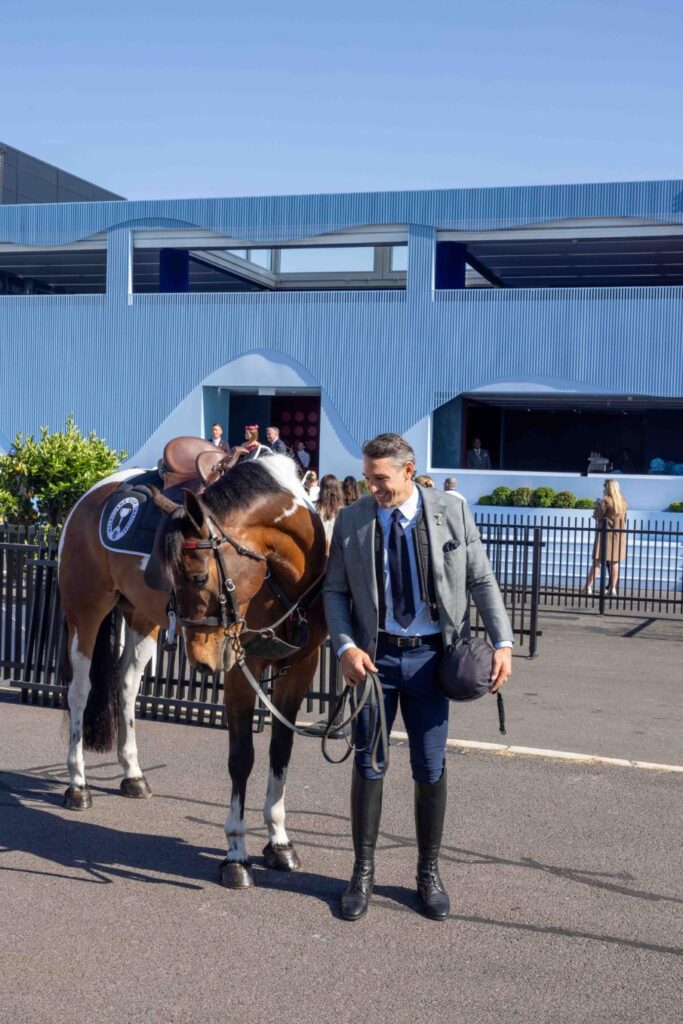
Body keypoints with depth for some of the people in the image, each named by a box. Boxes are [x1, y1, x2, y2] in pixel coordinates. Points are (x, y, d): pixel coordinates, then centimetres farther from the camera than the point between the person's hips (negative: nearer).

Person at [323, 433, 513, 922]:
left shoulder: (452, 513, -4)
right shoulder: (351, 520, -3)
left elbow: (482, 581, 0)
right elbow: (335, 590, 1)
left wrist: (503, 643, -8)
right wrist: (346, 647, -13)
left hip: (429, 656, 0)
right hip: (374, 655, 0)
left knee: (431, 769, 7)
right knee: (369, 766, 6)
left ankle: (429, 873, 25)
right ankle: (363, 872, 23)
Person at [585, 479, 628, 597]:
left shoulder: (606, 501, -11)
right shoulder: (623, 501, 6)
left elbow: (597, 515, -9)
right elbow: (624, 516, 15)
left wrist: (597, 505, 7)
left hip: (605, 533, -4)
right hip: (619, 534, 4)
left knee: (597, 561, -1)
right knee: (615, 562, 8)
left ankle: (589, 587, -2)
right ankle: (613, 588, 8)